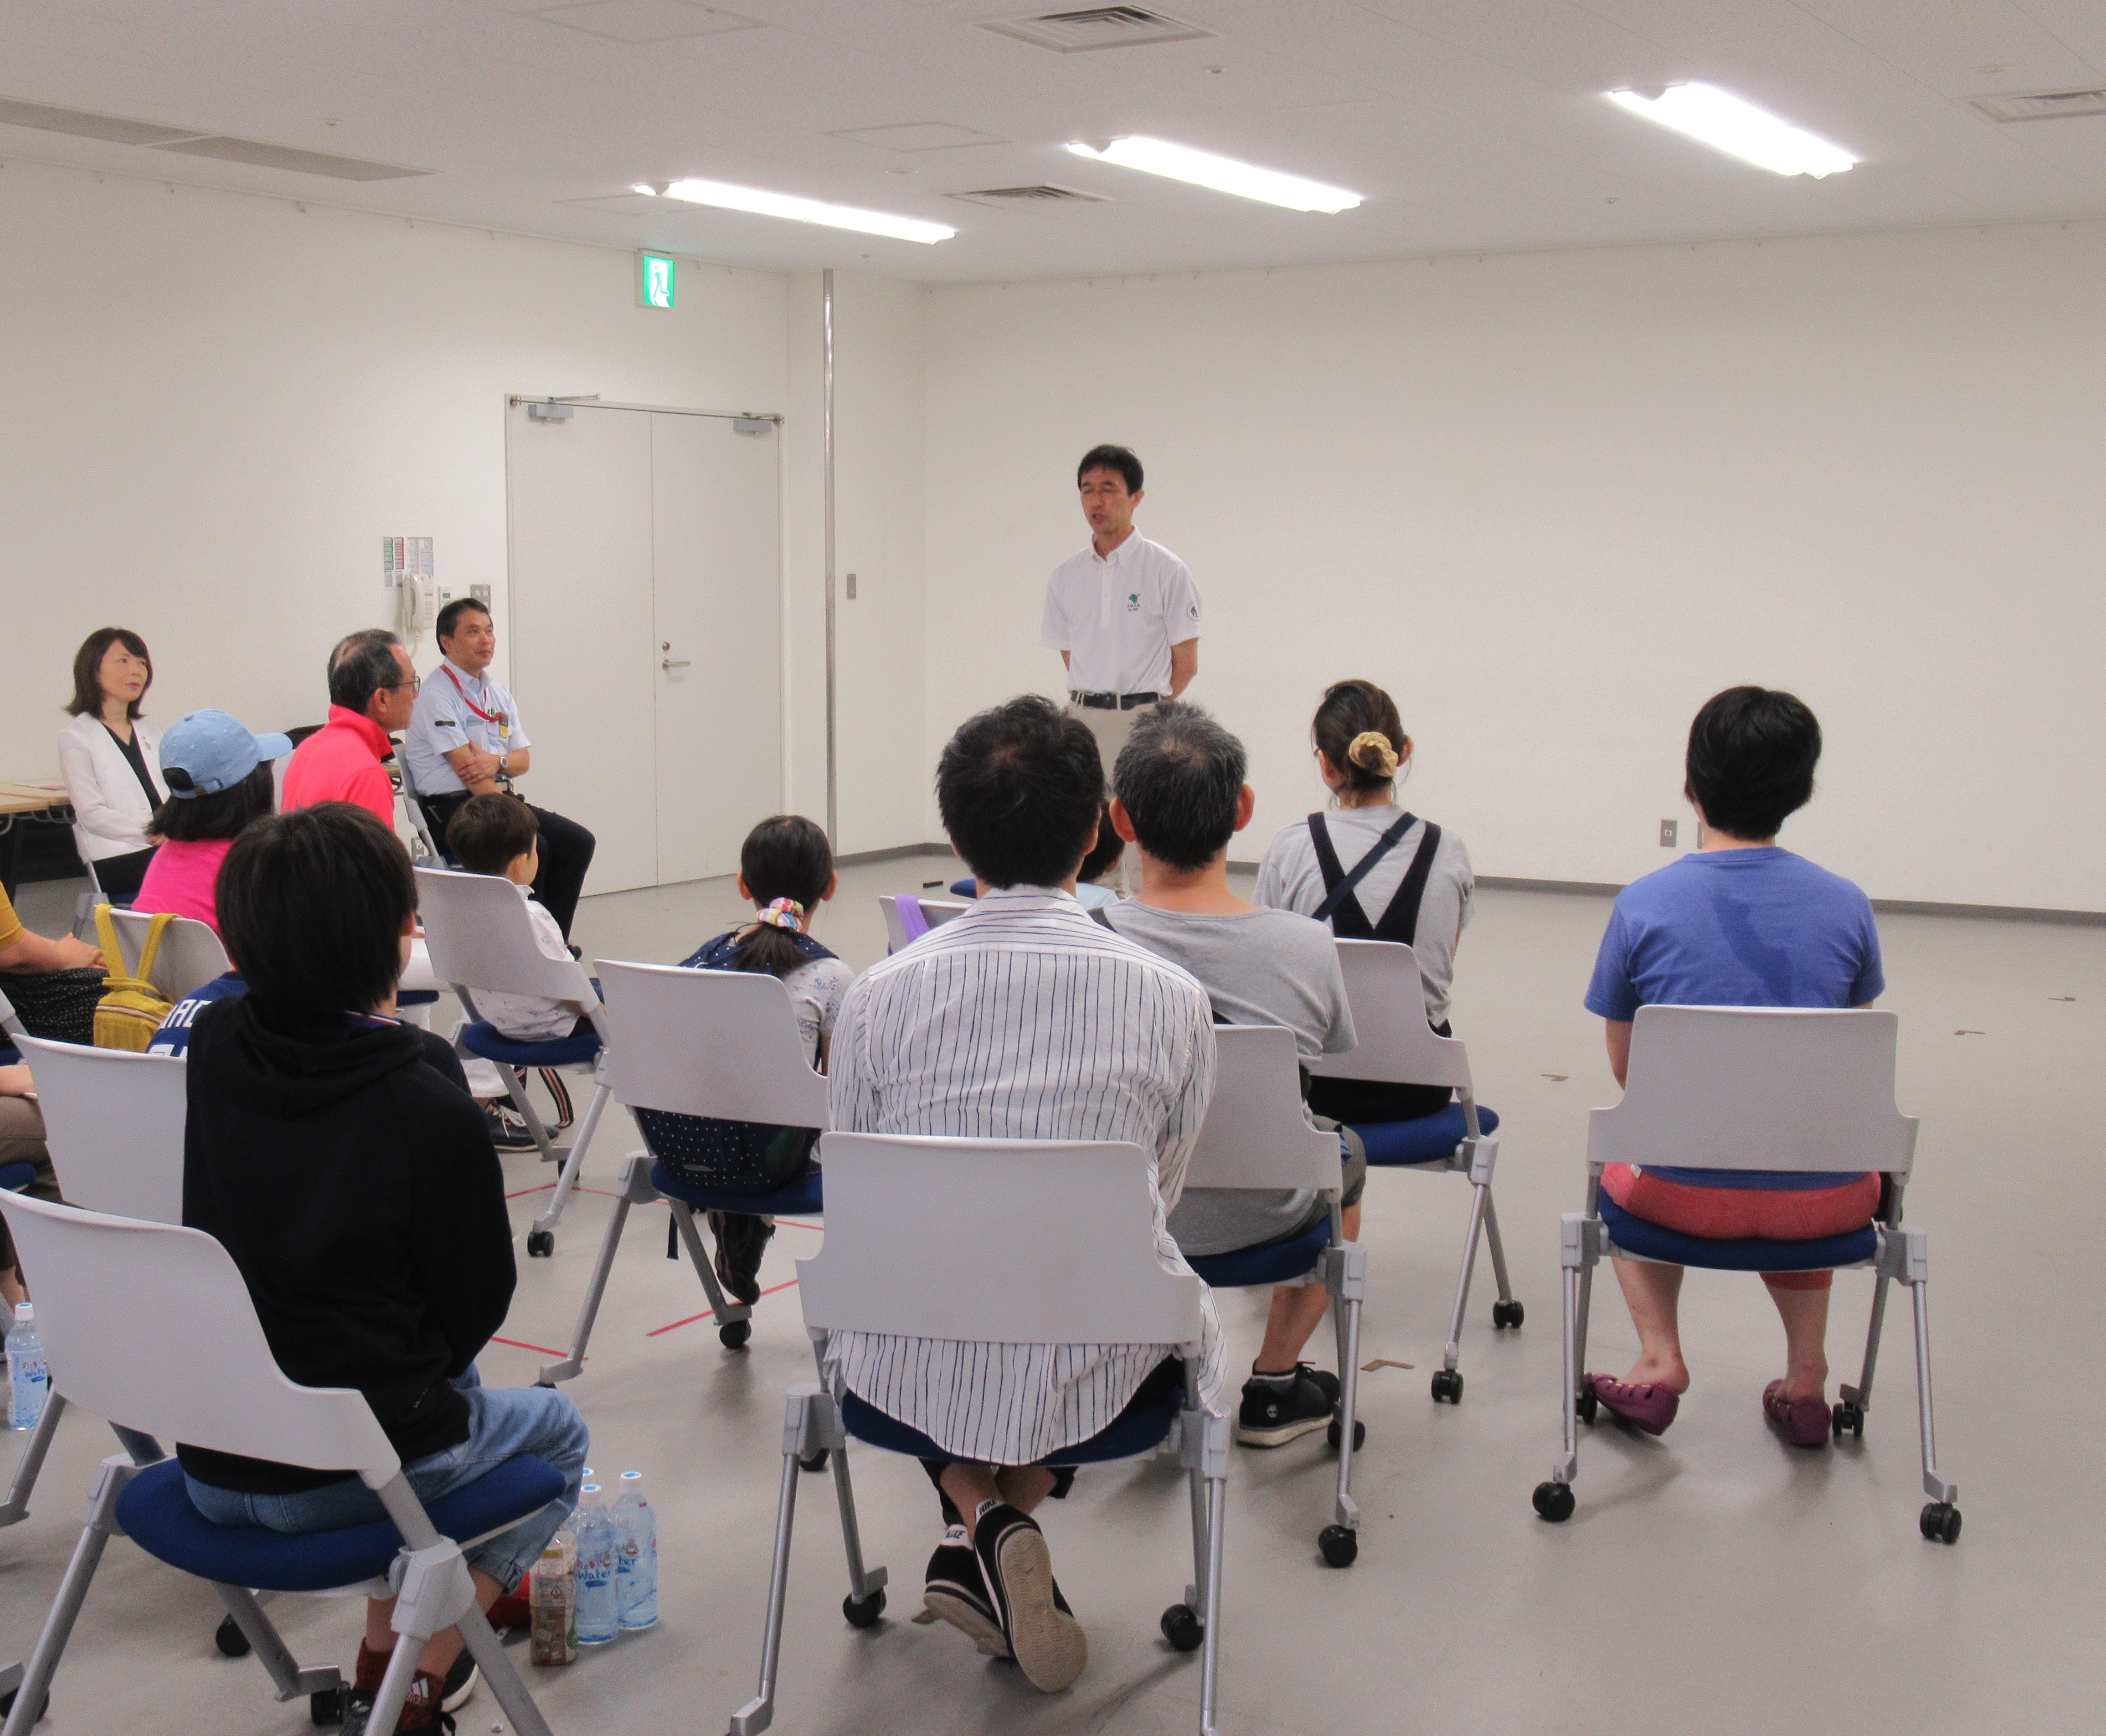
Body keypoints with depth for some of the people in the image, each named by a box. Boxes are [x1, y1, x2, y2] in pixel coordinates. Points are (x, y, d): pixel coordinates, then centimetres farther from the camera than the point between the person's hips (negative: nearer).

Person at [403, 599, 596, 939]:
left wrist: (498, 763, -13)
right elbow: (465, 768, -16)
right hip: (451, 808, -8)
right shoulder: (436, 695, -9)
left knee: (578, 841, -11)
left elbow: (524, 759, 12)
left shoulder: (499, 695, 17)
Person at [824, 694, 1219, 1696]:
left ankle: (973, 1511, 10)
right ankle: (1017, 1505, 10)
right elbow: (1163, 1192, 7)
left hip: (914, 1367, 1)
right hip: (1099, 1369, -1)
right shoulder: (1169, 998, -8)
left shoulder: (881, 994, -7)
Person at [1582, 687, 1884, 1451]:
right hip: (1822, 1203, 2)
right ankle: (1805, 1373, 28)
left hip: (1689, 1194, -1)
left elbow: (1624, 1066, 4)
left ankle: (1659, 1356, 20)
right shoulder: (1846, 905, -4)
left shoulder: (1643, 905, -8)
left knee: (1618, 1170, 35)